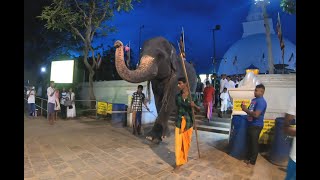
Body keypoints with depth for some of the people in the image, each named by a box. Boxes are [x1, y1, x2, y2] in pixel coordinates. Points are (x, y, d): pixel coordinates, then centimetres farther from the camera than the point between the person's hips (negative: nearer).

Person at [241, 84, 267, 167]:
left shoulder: (261, 101, -20)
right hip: (250, 124, 9)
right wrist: (245, 107, 0)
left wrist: (245, 109, -20)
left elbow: (256, 114, -29)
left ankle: (252, 162, 18)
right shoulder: (254, 99, 10)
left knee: (254, 143, 4)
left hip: (256, 126, -9)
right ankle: (248, 158, 33)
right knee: (249, 142, 18)